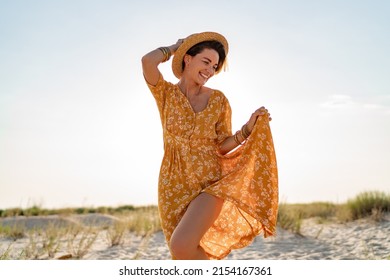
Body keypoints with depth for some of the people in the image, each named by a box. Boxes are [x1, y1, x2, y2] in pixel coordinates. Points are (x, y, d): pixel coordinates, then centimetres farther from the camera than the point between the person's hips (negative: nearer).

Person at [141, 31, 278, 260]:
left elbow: (222, 147, 4)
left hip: (210, 184, -2)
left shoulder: (219, 100, 1)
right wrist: (176, 47, 0)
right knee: (185, 258, 7)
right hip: (174, 187, 2)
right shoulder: (166, 93, 0)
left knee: (181, 246, -25)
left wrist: (249, 127, -11)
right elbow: (148, 61, -19)